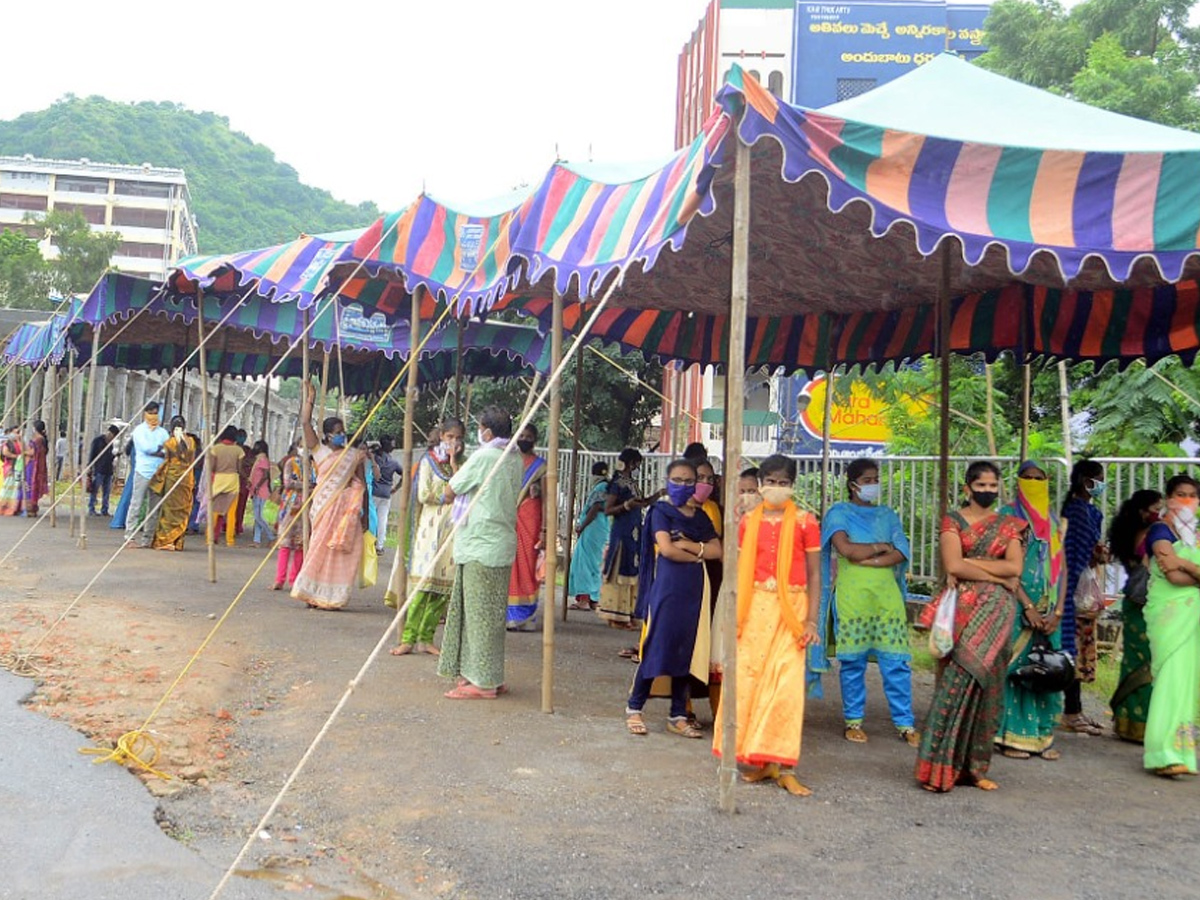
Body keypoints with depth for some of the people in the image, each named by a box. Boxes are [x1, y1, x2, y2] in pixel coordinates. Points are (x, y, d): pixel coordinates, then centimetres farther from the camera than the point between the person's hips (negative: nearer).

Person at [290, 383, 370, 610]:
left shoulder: (354, 455, 8)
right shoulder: (319, 451, 8)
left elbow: (363, 486, 7)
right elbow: (306, 423, 0)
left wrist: (365, 515, 3)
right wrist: (310, 399, 0)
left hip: (347, 510, 0)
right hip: (324, 507, 0)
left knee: (342, 553, -3)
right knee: (320, 549, -1)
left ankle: (333, 597, 1)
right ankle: (314, 594, 7)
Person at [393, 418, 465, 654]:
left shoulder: (462, 463, 13)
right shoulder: (429, 460, 5)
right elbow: (423, 495, -3)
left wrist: (454, 464, -6)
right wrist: (447, 496, 0)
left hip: (452, 528, 3)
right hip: (431, 527, -3)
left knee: (443, 586, -1)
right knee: (422, 582, -10)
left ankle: (426, 638, 5)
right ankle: (408, 639, -9)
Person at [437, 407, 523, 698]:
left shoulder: (483, 457, -14)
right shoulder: (514, 460, 10)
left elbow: (450, 491, -6)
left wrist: (456, 470, 12)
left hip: (480, 546, -8)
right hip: (503, 545, 8)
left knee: (479, 614, -3)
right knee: (491, 614, 14)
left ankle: (483, 682, 2)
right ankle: (490, 678, 21)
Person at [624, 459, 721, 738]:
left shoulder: (700, 517, 15)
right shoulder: (661, 511, 0)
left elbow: (716, 550, 2)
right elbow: (666, 549, -13)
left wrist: (688, 545, -11)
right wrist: (698, 555, -2)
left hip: (694, 591, 5)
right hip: (666, 587, -5)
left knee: (687, 651, 6)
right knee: (657, 648, -5)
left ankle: (678, 716, 14)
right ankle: (634, 708, 8)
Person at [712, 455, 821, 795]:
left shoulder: (804, 522, 2)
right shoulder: (748, 521, 9)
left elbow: (814, 574, 3)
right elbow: (738, 570, 11)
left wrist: (811, 620, -4)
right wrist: (733, 614, 6)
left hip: (790, 608, -2)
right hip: (753, 607, 2)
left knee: (786, 684, -7)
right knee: (748, 681, 1)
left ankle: (783, 766, -1)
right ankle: (756, 759, 13)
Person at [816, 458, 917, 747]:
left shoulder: (887, 514, 16)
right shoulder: (839, 513, 6)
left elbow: (900, 553, 1)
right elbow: (846, 549, -12)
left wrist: (864, 559, -10)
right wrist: (881, 546, -2)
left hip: (887, 595, 3)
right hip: (852, 596, -3)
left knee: (896, 662, -1)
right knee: (852, 661, 2)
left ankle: (905, 724, 6)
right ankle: (853, 721, 13)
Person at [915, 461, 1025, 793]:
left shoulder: (1009, 525, 14)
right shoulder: (953, 521, 4)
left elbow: (1015, 566, -1)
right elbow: (953, 566, -9)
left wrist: (971, 563, -7)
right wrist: (998, 576, -4)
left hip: (996, 613, 3)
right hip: (963, 610, -3)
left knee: (985, 685, 2)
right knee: (958, 682, -9)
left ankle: (973, 767, 11)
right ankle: (941, 767, -4)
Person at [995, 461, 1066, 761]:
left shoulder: (1054, 521, 14)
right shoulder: (1008, 516, 0)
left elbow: (1062, 568, 9)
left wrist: (1057, 611, -3)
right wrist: (1028, 607, -14)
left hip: (1049, 609, 5)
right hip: (1017, 604, -4)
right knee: (1015, 667, -5)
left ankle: (1041, 735, 10)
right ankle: (1012, 736, 2)